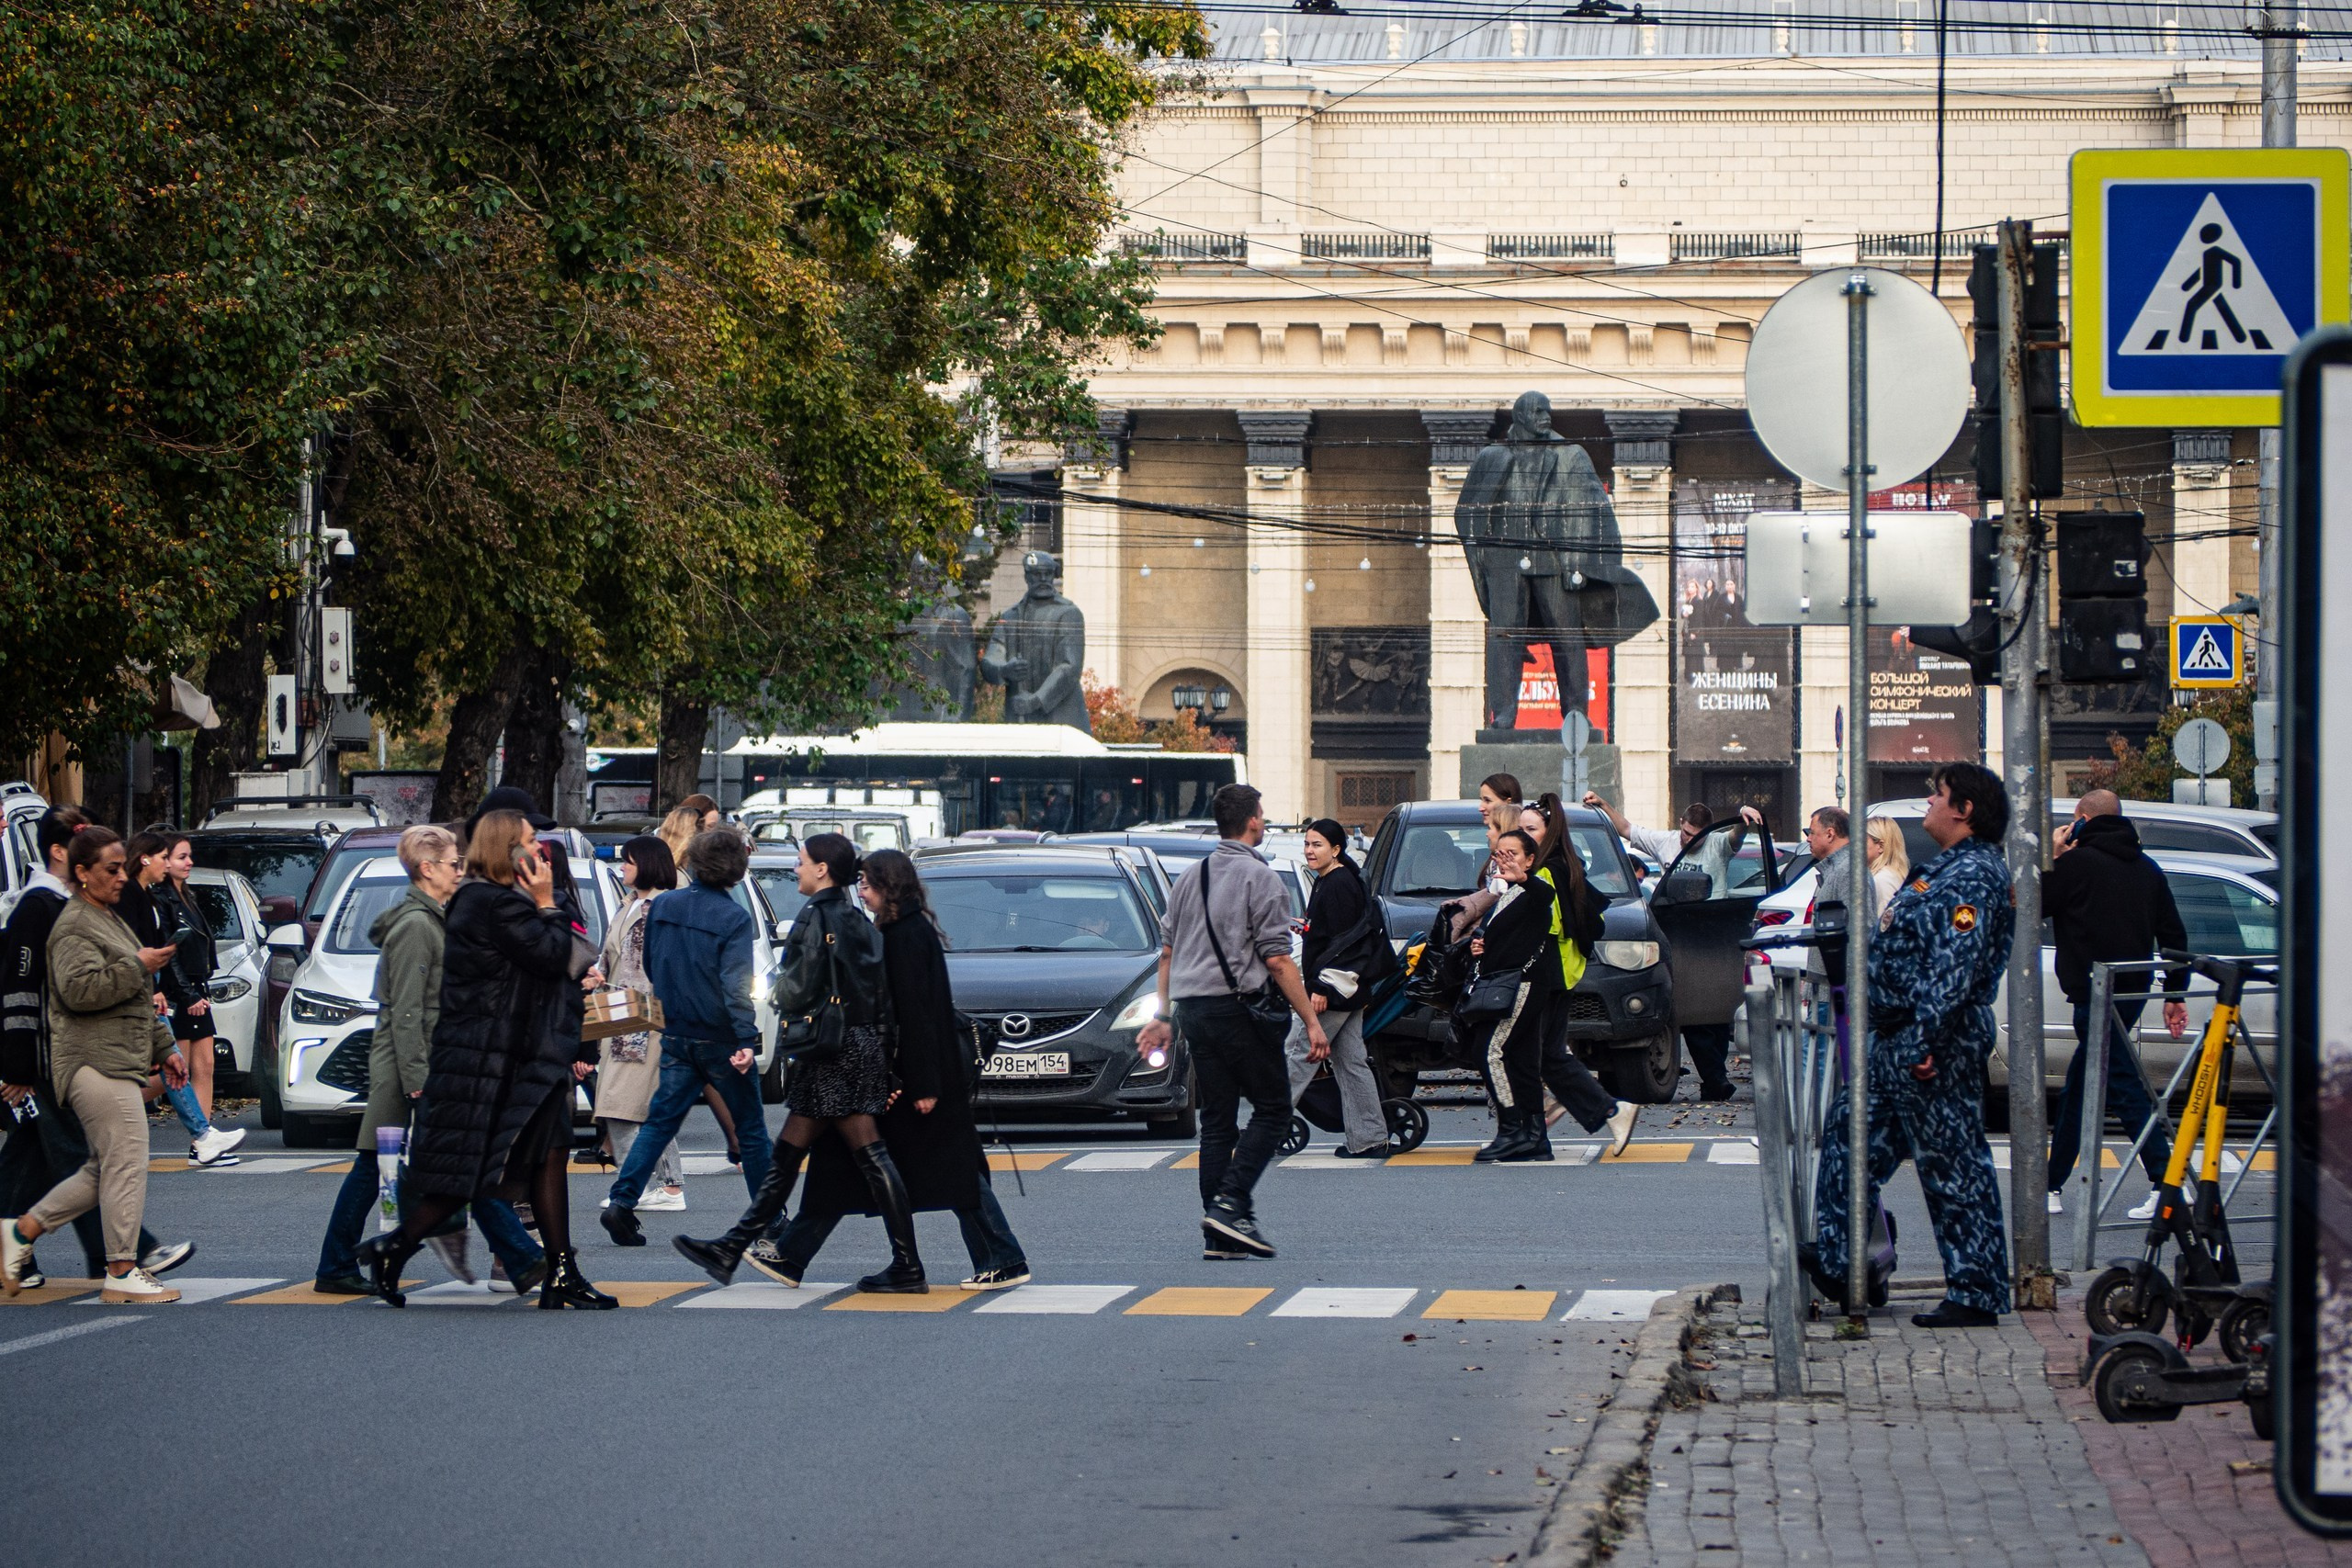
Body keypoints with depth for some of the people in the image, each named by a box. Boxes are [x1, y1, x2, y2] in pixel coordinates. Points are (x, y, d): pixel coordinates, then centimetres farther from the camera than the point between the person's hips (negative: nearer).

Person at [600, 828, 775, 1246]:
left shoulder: (662, 906, 3)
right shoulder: (733, 918, -15)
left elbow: (650, 968, 15)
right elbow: (736, 984, -24)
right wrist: (747, 1039, -29)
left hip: (677, 1038, 4)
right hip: (721, 1038, -4)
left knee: (659, 1121, 7)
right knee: (751, 1129, 8)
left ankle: (622, 1200, -10)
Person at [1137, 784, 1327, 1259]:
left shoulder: (1190, 877, 14)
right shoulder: (1258, 877, -8)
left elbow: (1168, 953, 17)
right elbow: (1277, 960, -13)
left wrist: (1164, 1016, 24)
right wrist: (1312, 1022, -10)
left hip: (1193, 1007, 7)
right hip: (1239, 1006, -7)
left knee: (1216, 1120, 9)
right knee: (1272, 1108, 2)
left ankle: (1219, 1236, 5)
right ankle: (1231, 1203, -13)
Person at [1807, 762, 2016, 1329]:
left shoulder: (1973, 877, -17)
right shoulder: (1950, 869, 17)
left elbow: (1955, 968, -26)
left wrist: (1926, 1039, -30)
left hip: (1933, 1049, -11)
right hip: (1896, 1040, 11)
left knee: (1952, 1166, -6)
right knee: (1850, 1132, 16)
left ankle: (1977, 1294, -2)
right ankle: (1834, 1260, 24)